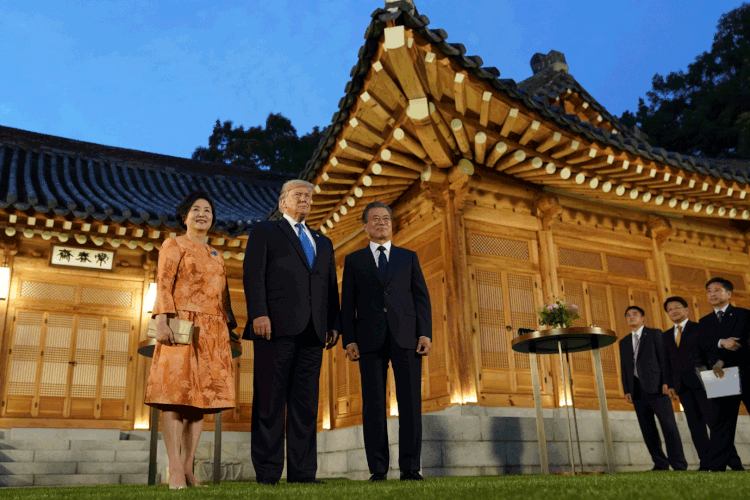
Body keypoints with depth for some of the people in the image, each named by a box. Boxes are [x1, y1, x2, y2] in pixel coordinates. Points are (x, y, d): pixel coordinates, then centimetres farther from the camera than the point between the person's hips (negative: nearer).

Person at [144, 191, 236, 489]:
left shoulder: (217, 257, 25)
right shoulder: (173, 245, 9)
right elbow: (163, 285, -3)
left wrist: (230, 329, 11)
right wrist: (162, 319, -16)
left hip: (212, 333, 6)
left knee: (202, 395, 0)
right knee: (176, 393, -11)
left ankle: (188, 470, 1)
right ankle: (175, 470, -13)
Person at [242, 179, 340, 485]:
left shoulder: (323, 242, 28)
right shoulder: (265, 231, 13)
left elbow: (331, 288, 22)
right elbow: (253, 274, -1)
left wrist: (334, 325, 9)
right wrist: (258, 313, -15)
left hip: (312, 333, 5)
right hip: (276, 327, -5)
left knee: (306, 403, 2)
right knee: (270, 401, -5)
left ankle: (302, 472, 4)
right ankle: (267, 472, -1)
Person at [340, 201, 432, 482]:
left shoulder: (408, 257, 17)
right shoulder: (354, 261, 15)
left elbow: (421, 297, 10)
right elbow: (348, 304, 9)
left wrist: (425, 333, -3)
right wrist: (349, 340, -2)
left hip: (406, 337, 1)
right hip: (370, 340, 0)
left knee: (410, 402, -4)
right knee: (373, 405, -1)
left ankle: (410, 468, 1)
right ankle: (378, 470, 5)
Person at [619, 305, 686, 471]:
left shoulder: (655, 334, 6)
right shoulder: (624, 342, 19)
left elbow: (664, 358, -2)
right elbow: (624, 367, 16)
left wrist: (666, 382, -12)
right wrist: (626, 390, 6)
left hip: (656, 386, -5)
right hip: (636, 389, 5)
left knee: (668, 426, -8)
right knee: (647, 429, 2)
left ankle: (679, 465, -5)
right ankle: (660, 464, 7)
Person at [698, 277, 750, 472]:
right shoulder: (704, 322, 19)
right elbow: (704, 345, 4)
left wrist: (721, 361, -16)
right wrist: (721, 343, -17)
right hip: (721, 377, 3)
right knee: (721, 424, -3)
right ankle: (718, 467, -7)